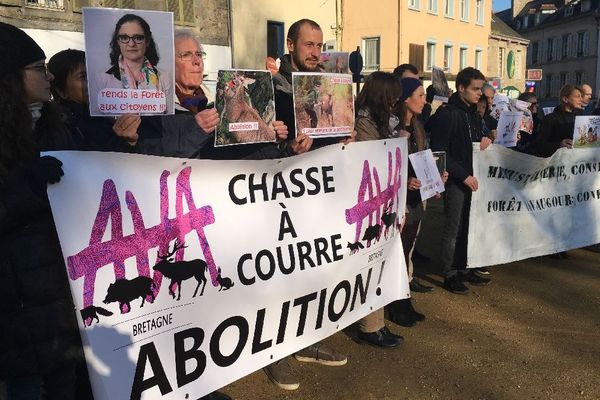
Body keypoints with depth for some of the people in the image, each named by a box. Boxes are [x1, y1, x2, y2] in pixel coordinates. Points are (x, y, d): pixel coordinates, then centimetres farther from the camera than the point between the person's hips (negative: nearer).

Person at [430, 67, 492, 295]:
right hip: (455, 181, -7)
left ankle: (464, 269, 26)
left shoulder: (473, 113, 14)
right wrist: (463, 176, -17)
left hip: (472, 178, 8)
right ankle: (450, 274, 12)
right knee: (454, 229, 0)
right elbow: (439, 152, -15)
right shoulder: (447, 114, -11)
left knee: (469, 226, 13)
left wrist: (485, 141, 3)